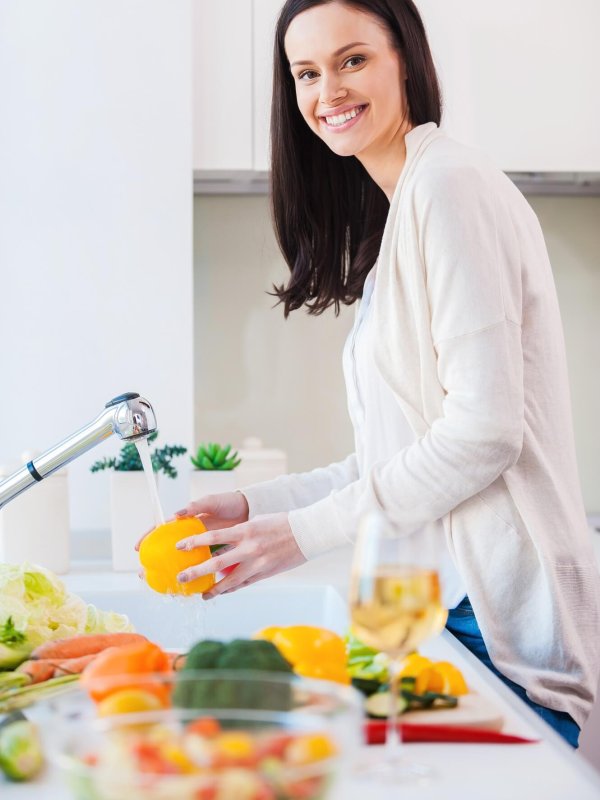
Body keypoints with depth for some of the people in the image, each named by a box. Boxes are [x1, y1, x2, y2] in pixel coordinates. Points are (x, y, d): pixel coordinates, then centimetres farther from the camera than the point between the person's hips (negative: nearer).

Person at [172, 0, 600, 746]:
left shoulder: (451, 182, -11)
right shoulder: (393, 218, 17)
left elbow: (484, 431, -17)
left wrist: (307, 530, -12)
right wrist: (256, 506, 10)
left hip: (497, 608, -8)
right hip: (449, 598, 8)